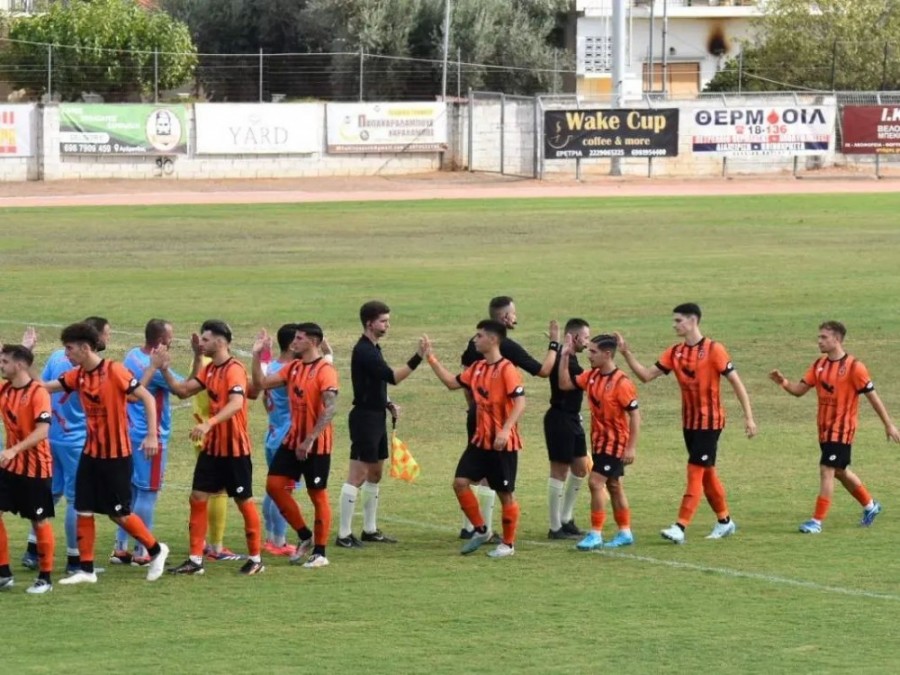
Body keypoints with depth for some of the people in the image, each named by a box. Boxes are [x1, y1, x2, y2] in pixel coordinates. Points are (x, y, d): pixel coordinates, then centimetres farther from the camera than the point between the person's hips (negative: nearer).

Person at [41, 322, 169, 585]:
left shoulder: (114, 371, -17)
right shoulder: (78, 375, 2)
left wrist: (152, 435, -18)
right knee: (83, 511, 3)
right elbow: (45, 386, 2)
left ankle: (156, 550, 22)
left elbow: (147, 397, -14)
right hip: (91, 452, 6)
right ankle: (86, 570, 10)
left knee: (119, 513, 1)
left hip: (116, 454, -6)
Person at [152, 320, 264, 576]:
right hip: (212, 446, 8)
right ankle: (195, 560, 9)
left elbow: (236, 403, -32)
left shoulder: (234, 369, -17)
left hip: (235, 448, -8)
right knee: (198, 497, 5)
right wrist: (164, 369, -2)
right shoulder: (209, 370, 9)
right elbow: (182, 391, 12)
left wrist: (209, 424, -44)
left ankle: (255, 559, 15)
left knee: (244, 500, 3)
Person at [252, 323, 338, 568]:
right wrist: (257, 355, -2)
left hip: (317, 444, -8)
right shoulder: (293, 368, 9)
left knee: (318, 495, 1)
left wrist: (310, 440, -26)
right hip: (293, 438, 8)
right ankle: (305, 536, 17)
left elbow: (330, 408, -22)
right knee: (274, 485, 3)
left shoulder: (325, 371, -14)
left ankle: (319, 553, 9)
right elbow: (261, 383, 8)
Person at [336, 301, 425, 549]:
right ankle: (344, 534, -8)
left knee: (375, 474, 15)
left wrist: (388, 404, 9)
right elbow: (392, 377, -25)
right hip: (365, 417, -10)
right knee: (358, 476, -9)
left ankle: (370, 530, 23)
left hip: (376, 417, 10)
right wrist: (417, 359, -30)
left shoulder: (373, 349, 14)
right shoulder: (363, 351, -17)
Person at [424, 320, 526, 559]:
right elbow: (452, 382, 19)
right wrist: (431, 357, 16)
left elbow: (520, 403, -21)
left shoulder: (507, 369, -15)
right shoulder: (477, 368, 8)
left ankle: (508, 544, 14)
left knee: (506, 493, 2)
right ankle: (481, 530, 15)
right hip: (480, 440, 8)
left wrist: (505, 430, -32)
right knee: (460, 482, -1)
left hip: (503, 443, -8)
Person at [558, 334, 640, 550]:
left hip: (615, 441, -8)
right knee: (613, 486, 14)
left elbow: (634, 415, -18)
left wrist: (631, 447, -19)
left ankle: (596, 534, -9)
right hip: (599, 440, 8)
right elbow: (565, 384, 10)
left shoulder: (621, 382, -20)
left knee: (596, 482, -14)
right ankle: (625, 533, 24)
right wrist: (565, 356, 1)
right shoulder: (592, 376, 2)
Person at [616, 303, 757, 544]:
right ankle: (724, 521, 27)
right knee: (706, 472, 14)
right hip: (689, 422, 7)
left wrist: (749, 418, -13)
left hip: (710, 422, -7)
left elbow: (736, 382, -10)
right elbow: (646, 375, 4)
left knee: (695, 472, -11)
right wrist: (626, 353, -7)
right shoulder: (675, 353, 5)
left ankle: (680, 527, -16)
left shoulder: (713, 350, -12)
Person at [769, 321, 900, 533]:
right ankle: (870, 505, 38)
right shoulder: (819, 365, 6)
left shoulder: (854, 367, -14)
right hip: (824, 428, 8)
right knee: (840, 471, 18)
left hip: (842, 429, -8)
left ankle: (817, 521, -9)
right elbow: (800, 390, 5)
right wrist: (784, 383, -17)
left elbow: (872, 396, -9)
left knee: (827, 470, -12)